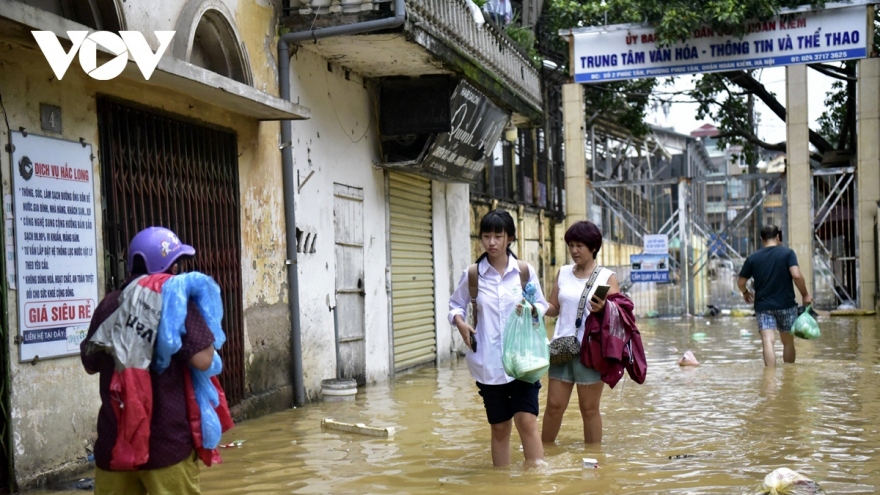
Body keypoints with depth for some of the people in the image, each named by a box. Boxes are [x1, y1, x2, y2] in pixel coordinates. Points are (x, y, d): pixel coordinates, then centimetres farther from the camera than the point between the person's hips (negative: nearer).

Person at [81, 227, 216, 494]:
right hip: (166, 441, -5)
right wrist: (200, 317, 0)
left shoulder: (108, 305, 7)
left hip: (114, 440, 5)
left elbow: (91, 363, 17)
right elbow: (202, 360, -15)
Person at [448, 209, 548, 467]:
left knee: (527, 421, -11)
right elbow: (455, 304, 14)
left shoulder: (525, 271, 2)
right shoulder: (472, 275, 1)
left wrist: (532, 309, -12)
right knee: (499, 427, 10)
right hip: (488, 362, 1)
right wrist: (459, 321, -7)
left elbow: (542, 304, 11)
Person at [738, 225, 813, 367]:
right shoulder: (787, 253, -3)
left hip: (763, 306, 0)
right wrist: (805, 295, -3)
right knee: (788, 342, 14)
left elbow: (740, 282, 7)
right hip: (786, 305, 0)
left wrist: (745, 293, 27)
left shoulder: (753, 258, 4)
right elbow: (796, 275, -16)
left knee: (768, 342, -8)